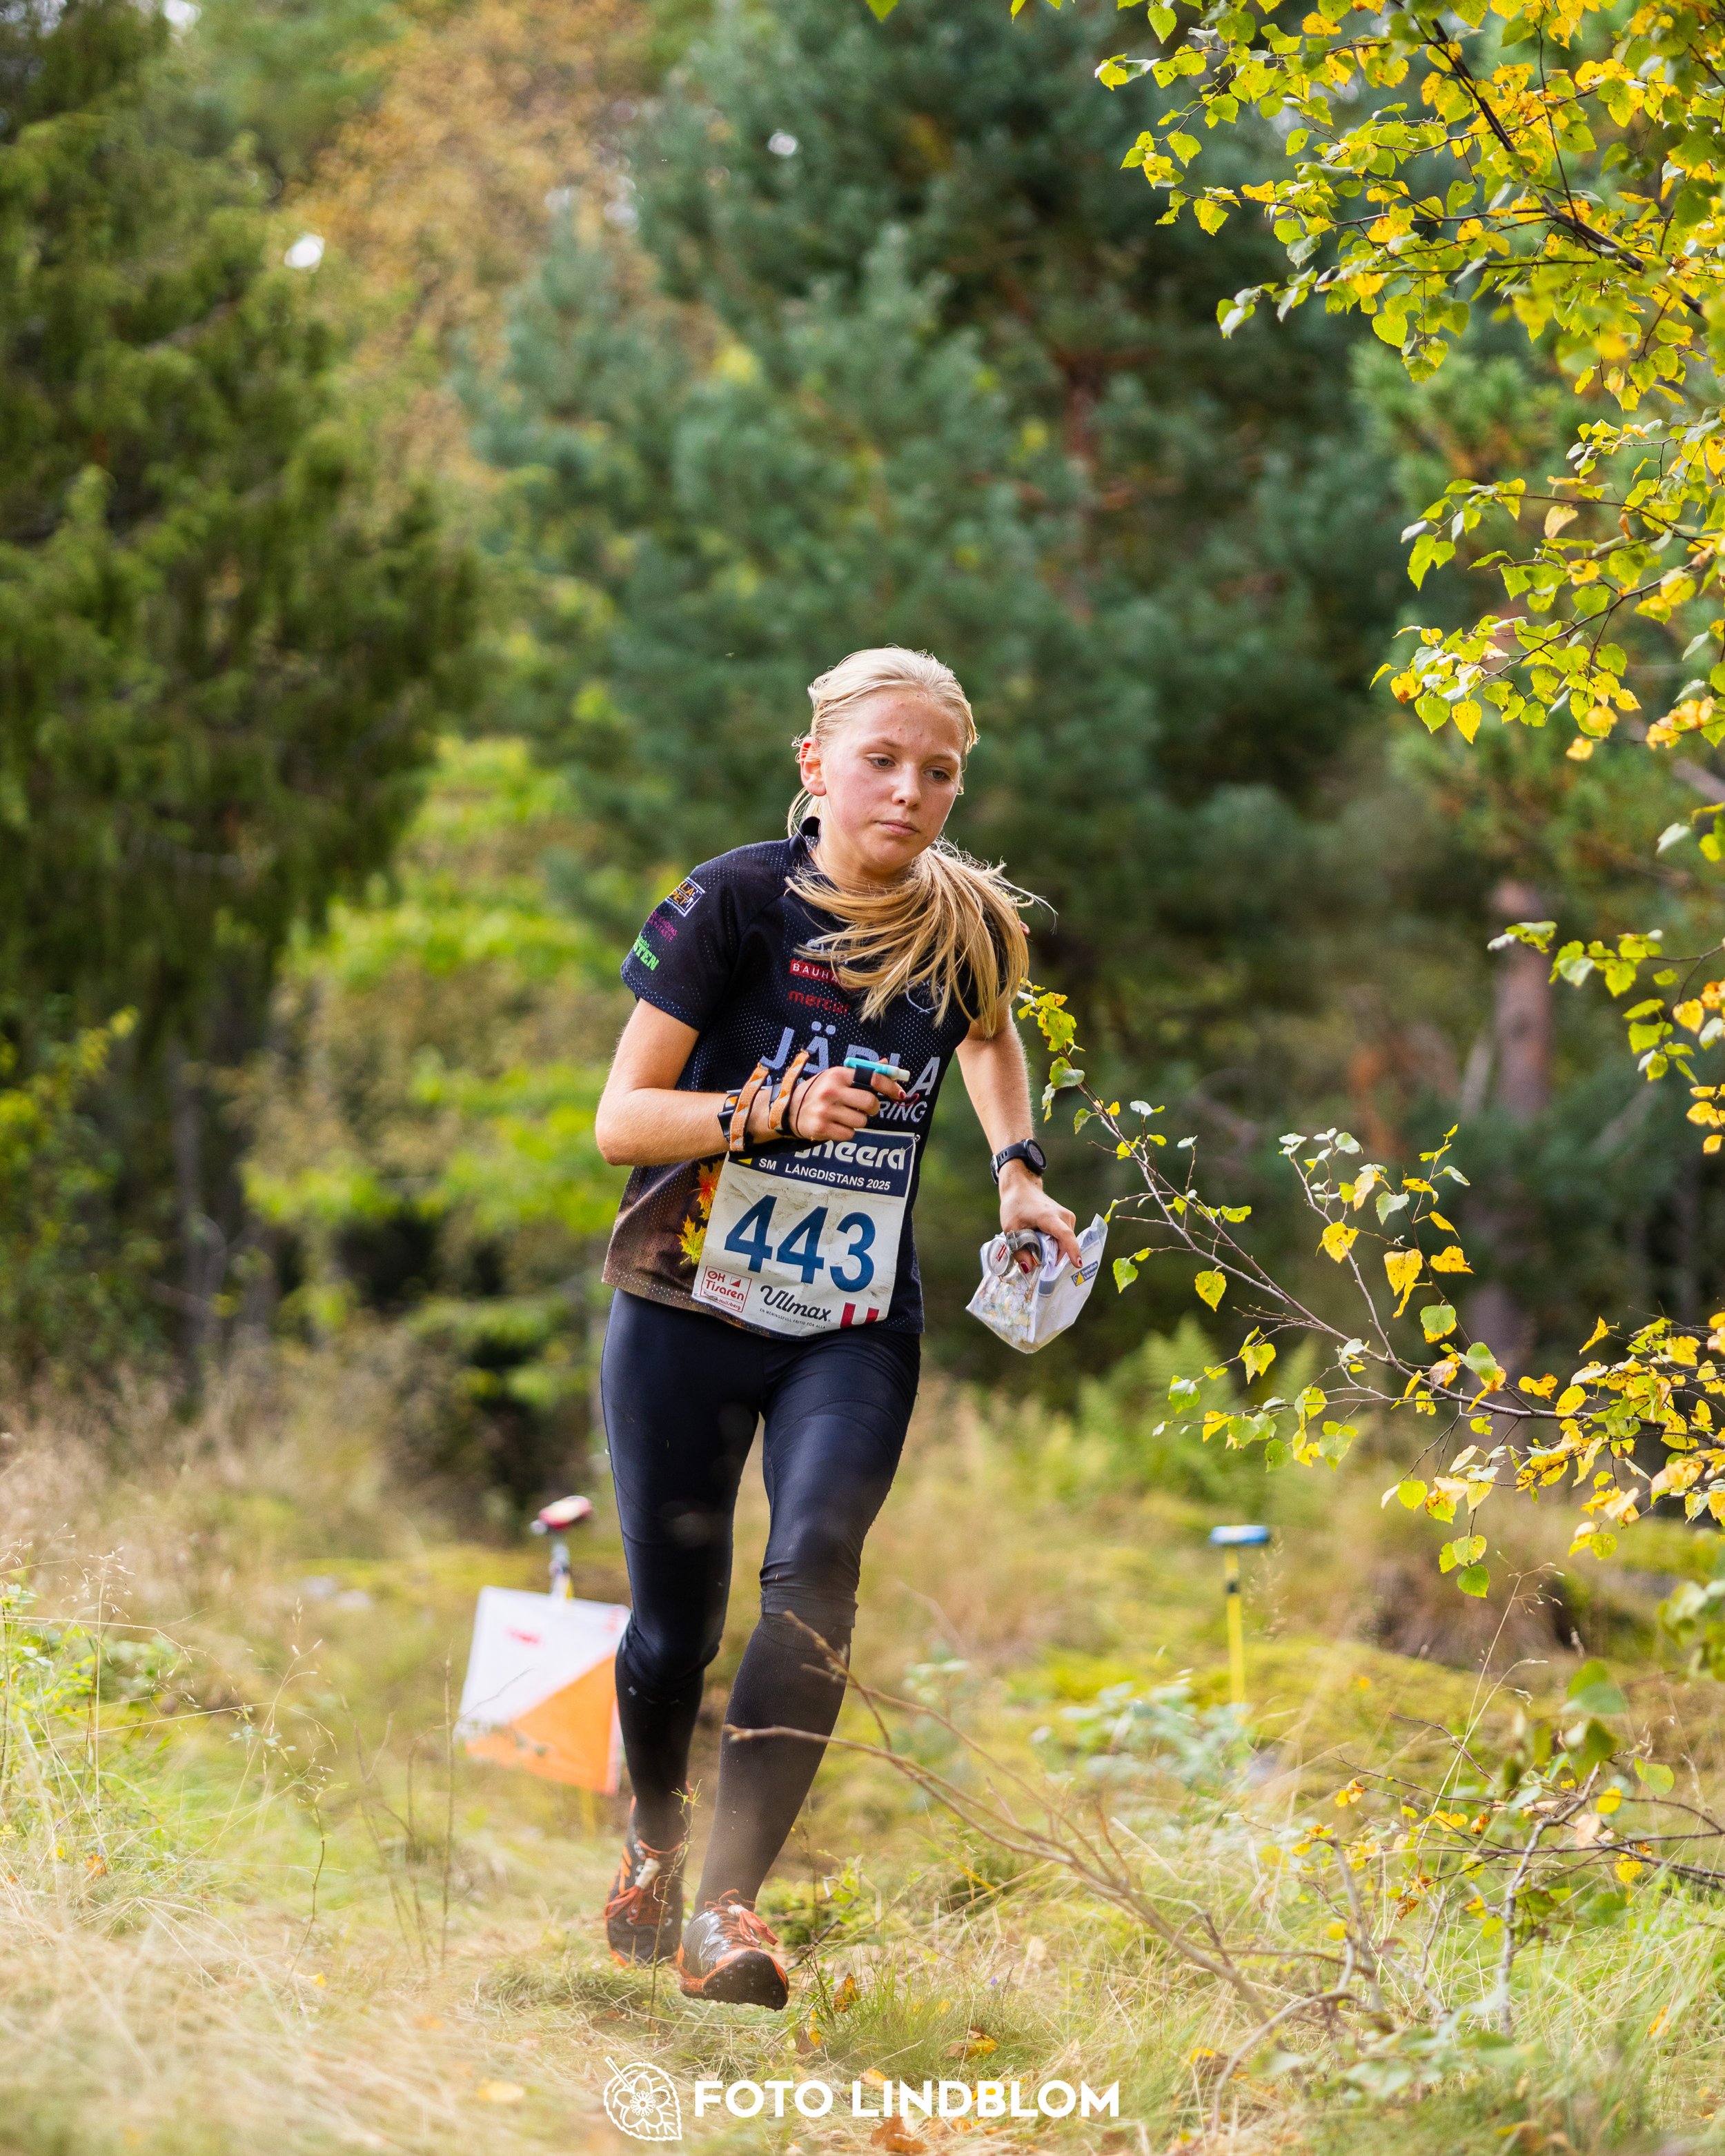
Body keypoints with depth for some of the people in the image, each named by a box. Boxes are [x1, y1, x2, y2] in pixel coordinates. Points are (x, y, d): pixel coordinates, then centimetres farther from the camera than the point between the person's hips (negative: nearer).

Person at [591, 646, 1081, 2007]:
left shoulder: (969, 929, -1)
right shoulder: (736, 901, -11)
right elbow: (620, 1119, -10)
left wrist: (1017, 1168, 11)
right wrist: (771, 1113, -24)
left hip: (855, 1328, 2)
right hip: (688, 1308, -1)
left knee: (815, 1565, -24)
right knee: (675, 1622, 5)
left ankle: (729, 1902, -26)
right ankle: (653, 1840, 38)